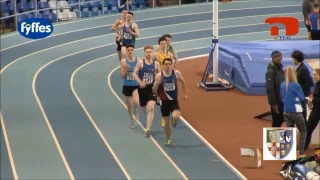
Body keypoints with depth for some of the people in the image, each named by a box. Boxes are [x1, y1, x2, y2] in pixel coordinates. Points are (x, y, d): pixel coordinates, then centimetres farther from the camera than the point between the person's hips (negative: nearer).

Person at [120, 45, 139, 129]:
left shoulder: (138, 60, -5)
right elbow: (122, 76, -5)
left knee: (135, 102, -24)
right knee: (129, 105, 13)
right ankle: (133, 120, 33)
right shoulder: (124, 61, -6)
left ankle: (134, 114, 9)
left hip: (136, 85, -1)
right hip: (127, 86, 1)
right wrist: (126, 69, -22)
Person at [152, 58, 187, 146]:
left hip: (174, 100, 0)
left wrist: (185, 94, 12)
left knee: (175, 117, -25)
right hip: (164, 101, 0)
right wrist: (157, 83, -22)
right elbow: (154, 91, -5)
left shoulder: (176, 73, -9)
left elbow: (183, 81, 12)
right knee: (166, 122, 8)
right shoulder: (159, 75, -11)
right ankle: (168, 139, 28)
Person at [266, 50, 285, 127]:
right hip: (276, 101, -8)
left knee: (280, 120, 15)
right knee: (276, 122, -3)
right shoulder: (270, 71, -17)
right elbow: (269, 89, -21)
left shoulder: (280, 69, 10)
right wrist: (273, 103, -23)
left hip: (282, 100, 8)